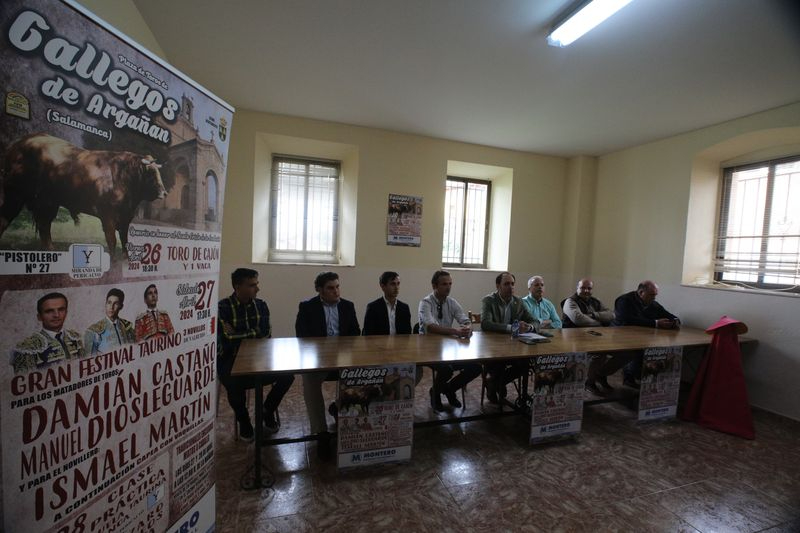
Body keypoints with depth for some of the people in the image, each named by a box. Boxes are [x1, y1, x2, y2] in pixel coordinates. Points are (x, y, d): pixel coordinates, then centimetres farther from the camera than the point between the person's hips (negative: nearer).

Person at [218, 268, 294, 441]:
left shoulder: (261, 305, 4)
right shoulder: (223, 307, -10)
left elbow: (266, 333, -7)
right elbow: (228, 339, -19)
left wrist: (240, 335, -14)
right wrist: (253, 333, -11)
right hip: (230, 360, -4)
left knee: (287, 374, -16)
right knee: (234, 384, -34)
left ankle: (267, 411, 14)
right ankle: (243, 421, 2)